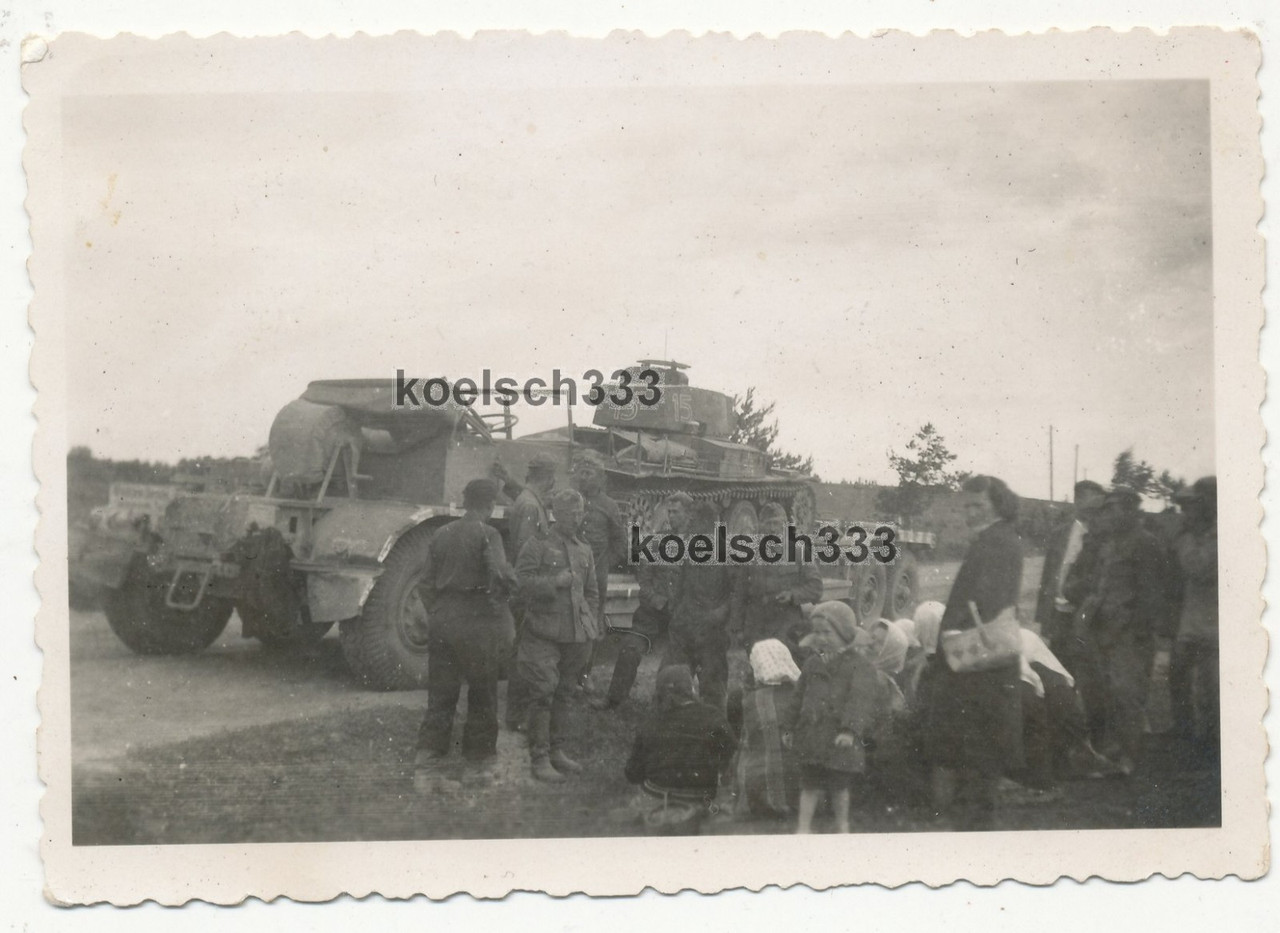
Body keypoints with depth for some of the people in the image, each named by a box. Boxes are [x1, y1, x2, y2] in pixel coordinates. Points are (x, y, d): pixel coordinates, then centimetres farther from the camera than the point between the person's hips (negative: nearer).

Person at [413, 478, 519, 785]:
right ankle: (482, 756, 17)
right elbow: (501, 575, -24)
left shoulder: (441, 535, 6)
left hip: (443, 619, 5)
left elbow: (426, 583, 9)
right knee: (483, 691, 9)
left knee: (441, 689, 13)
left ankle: (428, 749, 8)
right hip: (478, 620, -5)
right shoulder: (487, 534, -12)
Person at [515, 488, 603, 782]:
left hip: (576, 636, 5)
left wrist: (590, 629, 14)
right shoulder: (538, 545, -2)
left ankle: (557, 751, 20)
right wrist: (553, 582, -20)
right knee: (543, 694, -7)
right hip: (544, 634, -5)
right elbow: (520, 581, -9)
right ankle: (539, 758, -2)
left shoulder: (584, 550, 16)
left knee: (564, 694, 11)